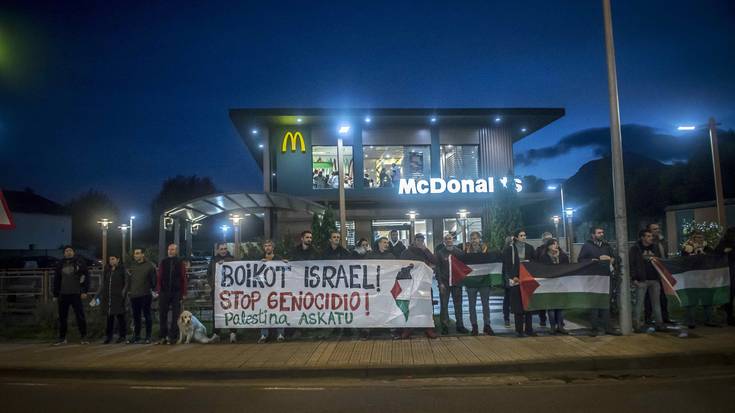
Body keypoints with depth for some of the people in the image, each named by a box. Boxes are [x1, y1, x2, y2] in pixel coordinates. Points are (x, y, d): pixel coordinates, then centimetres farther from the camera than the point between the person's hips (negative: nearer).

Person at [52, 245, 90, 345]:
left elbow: (86, 276, -2)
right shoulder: (60, 264, 13)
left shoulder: (80, 262, 1)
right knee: (62, 317, 7)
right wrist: (55, 295, 12)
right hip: (63, 295, 4)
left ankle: (83, 337, 4)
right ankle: (62, 338, 16)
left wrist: (84, 291, -9)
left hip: (76, 294, -4)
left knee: (80, 316, -3)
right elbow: (56, 280, 16)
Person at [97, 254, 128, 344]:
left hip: (118, 298, -4)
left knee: (120, 316, 1)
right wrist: (98, 295, 8)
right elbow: (102, 284, 16)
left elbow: (126, 284, -2)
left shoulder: (122, 270, 0)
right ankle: (108, 336, 15)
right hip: (108, 298, 4)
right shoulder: (106, 271, 14)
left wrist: (123, 294, -12)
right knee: (109, 317, 8)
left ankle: (122, 336, 9)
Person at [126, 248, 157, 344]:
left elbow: (154, 279, 0)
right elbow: (129, 279, 16)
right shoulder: (132, 266, 11)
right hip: (134, 295, 5)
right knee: (136, 316, 10)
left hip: (146, 295, -5)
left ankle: (148, 337, 7)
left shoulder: (150, 265, -3)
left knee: (147, 315, 2)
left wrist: (153, 289, -4)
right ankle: (136, 337, 17)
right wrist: (128, 290, 9)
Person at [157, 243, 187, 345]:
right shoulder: (163, 262, 8)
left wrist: (183, 293, -6)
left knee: (175, 315, 3)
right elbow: (159, 277, 5)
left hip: (176, 292, -2)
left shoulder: (180, 262, 3)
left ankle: (173, 336, 9)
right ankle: (163, 336, 10)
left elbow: (184, 278, -1)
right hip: (164, 292, 2)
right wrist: (158, 290, -3)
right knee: (162, 315, 2)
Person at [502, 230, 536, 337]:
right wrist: (512, 278, -13)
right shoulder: (509, 249, 0)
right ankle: (519, 330, 5)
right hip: (515, 280, -3)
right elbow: (507, 265, -3)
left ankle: (529, 329, 14)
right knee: (518, 306, -1)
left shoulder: (530, 248, 9)